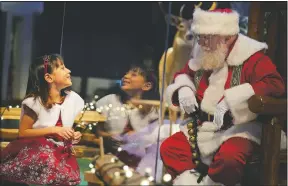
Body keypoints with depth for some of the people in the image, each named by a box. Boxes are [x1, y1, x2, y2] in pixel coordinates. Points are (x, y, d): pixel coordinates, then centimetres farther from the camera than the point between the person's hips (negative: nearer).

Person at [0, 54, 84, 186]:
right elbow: (23, 133, -7)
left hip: (60, 152, 3)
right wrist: (53, 130, -16)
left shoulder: (74, 99, 5)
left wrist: (76, 135, -4)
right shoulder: (35, 102, -10)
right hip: (34, 150, -3)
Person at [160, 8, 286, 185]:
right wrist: (184, 89, -2)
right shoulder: (203, 56, 7)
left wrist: (230, 99, -35)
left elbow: (275, 84, -29)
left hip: (240, 128, -7)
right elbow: (184, 74, 25)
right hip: (205, 127, 7)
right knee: (169, 147, -6)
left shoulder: (251, 57, -14)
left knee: (228, 157, -36)